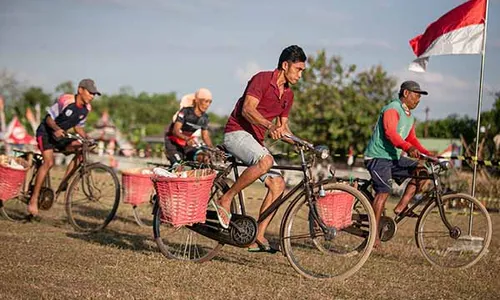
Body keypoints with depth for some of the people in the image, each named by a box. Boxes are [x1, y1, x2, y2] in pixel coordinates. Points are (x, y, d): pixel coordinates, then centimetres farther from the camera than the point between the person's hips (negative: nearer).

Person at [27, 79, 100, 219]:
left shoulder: (87, 108, -2)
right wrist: (57, 129, -37)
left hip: (60, 136, 7)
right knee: (49, 162, -25)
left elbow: (78, 127, 8)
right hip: (45, 132, -7)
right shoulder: (66, 100, -22)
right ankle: (33, 201, -23)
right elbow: (49, 118, -17)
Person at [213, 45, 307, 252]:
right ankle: (225, 200, -21)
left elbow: (283, 128, 19)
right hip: (237, 132, -9)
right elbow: (247, 109, -24)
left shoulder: (288, 95, 13)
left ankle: (258, 237, -4)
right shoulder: (262, 79, -11)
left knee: (277, 184, -6)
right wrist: (269, 126, -39)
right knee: (265, 161, -36)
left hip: (255, 140, 9)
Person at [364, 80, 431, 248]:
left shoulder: (409, 117, 18)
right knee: (383, 192, -21)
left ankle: (401, 207, -4)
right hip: (378, 157, -9)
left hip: (394, 158, 9)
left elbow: (412, 139, 17)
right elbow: (390, 133, -28)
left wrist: (427, 154, 1)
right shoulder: (392, 109, -13)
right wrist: (408, 147, -44)